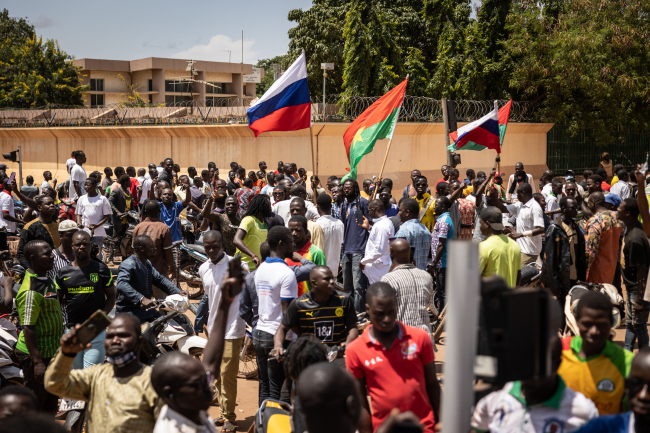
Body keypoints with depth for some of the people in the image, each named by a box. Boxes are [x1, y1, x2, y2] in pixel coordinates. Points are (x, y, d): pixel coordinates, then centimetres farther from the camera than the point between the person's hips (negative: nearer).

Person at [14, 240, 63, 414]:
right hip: (36, 354, -9)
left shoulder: (48, 281, 7)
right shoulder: (31, 291, -23)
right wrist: (37, 361, -26)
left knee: (50, 404, 20)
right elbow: (28, 328, -25)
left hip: (51, 352, 9)